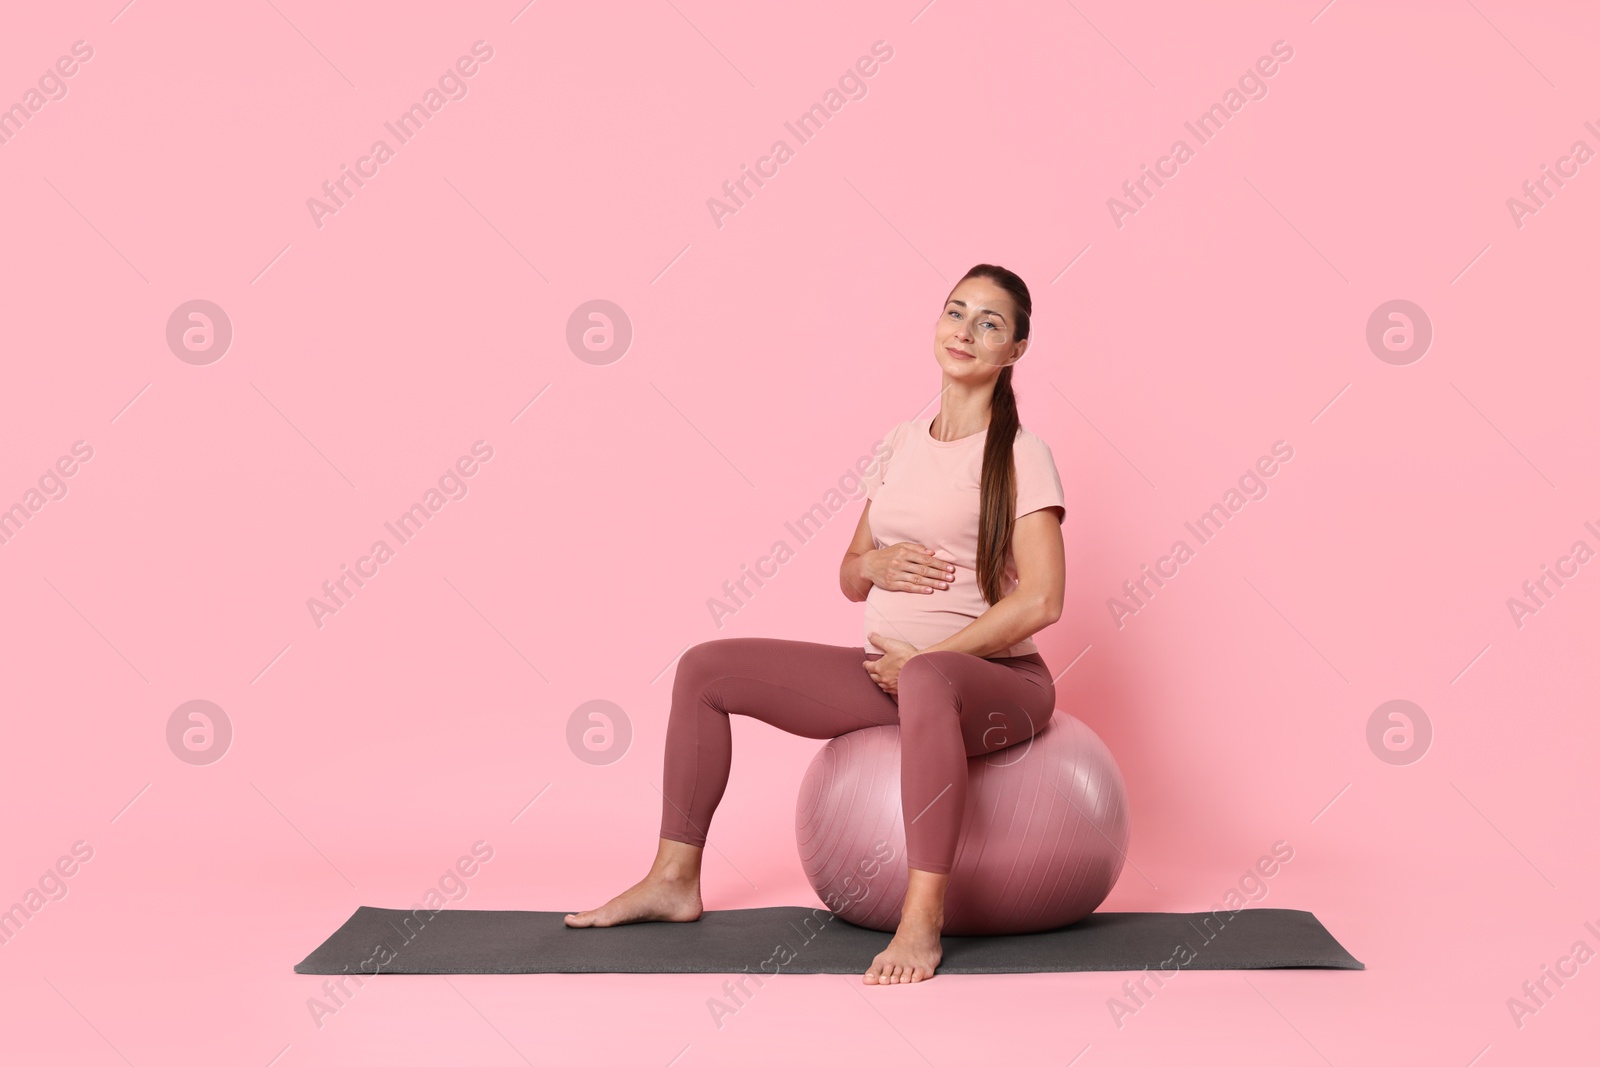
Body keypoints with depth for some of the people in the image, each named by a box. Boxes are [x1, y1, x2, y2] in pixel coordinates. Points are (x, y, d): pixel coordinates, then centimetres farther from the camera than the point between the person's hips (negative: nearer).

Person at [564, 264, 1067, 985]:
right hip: (893, 672, 7)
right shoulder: (906, 442, 12)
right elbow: (849, 578, 17)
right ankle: (674, 881, 7)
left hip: (995, 677, -7)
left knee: (927, 682, -45)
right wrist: (876, 563, -7)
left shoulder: (1020, 457, -7)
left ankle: (923, 919, -42)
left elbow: (1040, 600, -18)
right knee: (706, 669, 1)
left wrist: (923, 657, -16)